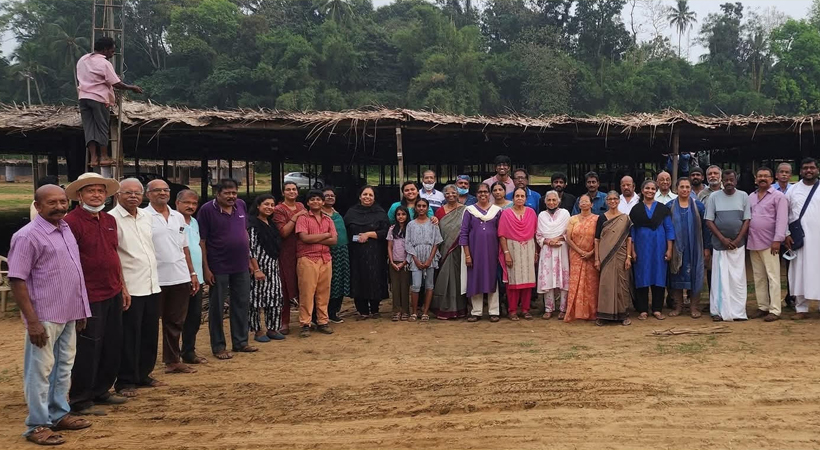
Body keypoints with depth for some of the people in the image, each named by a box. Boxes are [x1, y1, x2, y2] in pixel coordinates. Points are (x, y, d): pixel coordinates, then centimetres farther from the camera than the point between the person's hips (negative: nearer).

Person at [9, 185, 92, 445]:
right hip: (45, 317, -8)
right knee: (40, 371, 2)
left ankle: (59, 415, 30)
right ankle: (37, 426, 13)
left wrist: (80, 310, 15)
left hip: (68, 314, 8)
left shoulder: (66, 229, 10)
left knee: (63, 368, 17)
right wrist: (32, 321, -20)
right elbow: (16, 280, -16)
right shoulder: (28, 236, -13)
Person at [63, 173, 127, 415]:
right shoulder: (72, 221, -11)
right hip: (89, 297, -8)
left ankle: (100, 391, 29)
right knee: (88, 349, 0)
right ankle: (79, 400, 13)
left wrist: (122, 287, 18)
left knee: (113, 346, 14)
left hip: (113, 294, 8)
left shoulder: (109, 220, 12)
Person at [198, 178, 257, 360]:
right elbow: (201, 240, -10)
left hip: (241, 265, 5)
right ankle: (218, 346, 16)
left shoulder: (241, 205, 4)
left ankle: (240, 342, 25)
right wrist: (206, 268, -13)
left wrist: (248, 256, 11)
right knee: (216, 307, 5)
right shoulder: (207, 210, -11)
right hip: (218, 268, -5)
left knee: (242, 304, 12)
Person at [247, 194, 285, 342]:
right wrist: (256, 270, -18)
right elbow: (250, 248, -14)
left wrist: (276, 266, 13)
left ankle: (272, 329, 18)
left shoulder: (271, 224, 15)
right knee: (257, 297, 0)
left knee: (276, 297, 7)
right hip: (259, 265, -8)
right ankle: (257, 331, 10)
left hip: (273, 266, 8)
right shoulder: (252, 224, -10)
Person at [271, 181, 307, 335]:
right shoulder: (279, 209, -5)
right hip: (287, 253, -5)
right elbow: (284, 232, -15)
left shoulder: (301, 207, 13)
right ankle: (284, 322, 8)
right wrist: (295, 217, -17)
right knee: (286, 287, 0)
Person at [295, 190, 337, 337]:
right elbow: (304, 238, -13)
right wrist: (325, 235, -3)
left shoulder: (328, 220, 14)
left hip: (325, 259, 4)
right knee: (307, 293, -4)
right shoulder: (303, 218, 1)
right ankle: (305, 324, 3)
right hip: (307, 260, -4)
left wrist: (314, 239, -9)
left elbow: (334, 240, 3)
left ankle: (322, 322, 16)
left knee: (324, 292, 7)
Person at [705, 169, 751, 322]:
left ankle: (738, 312, 7)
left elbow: (747, 220, 3)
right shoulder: (714, 197, 1)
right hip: (719, 244, -1)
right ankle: (719, 311, 4)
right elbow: (709, 220, -1)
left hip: (738, 244, 1)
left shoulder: (743, 196, 4)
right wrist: (723, 239, -9)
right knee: (720, 277, -1)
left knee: (738, 278, 1)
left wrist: (737, 240, -8)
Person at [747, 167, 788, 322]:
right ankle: (762, 307, 19)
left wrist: (777, 240, -18)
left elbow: (781, 220, -10)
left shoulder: (778, 196, -3)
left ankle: (774, 310, -1)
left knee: (772, 277, -4)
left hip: (769, 243, -6)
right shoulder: (751, 197, 14)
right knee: (758, 277, 11)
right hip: (753, 243, 6)